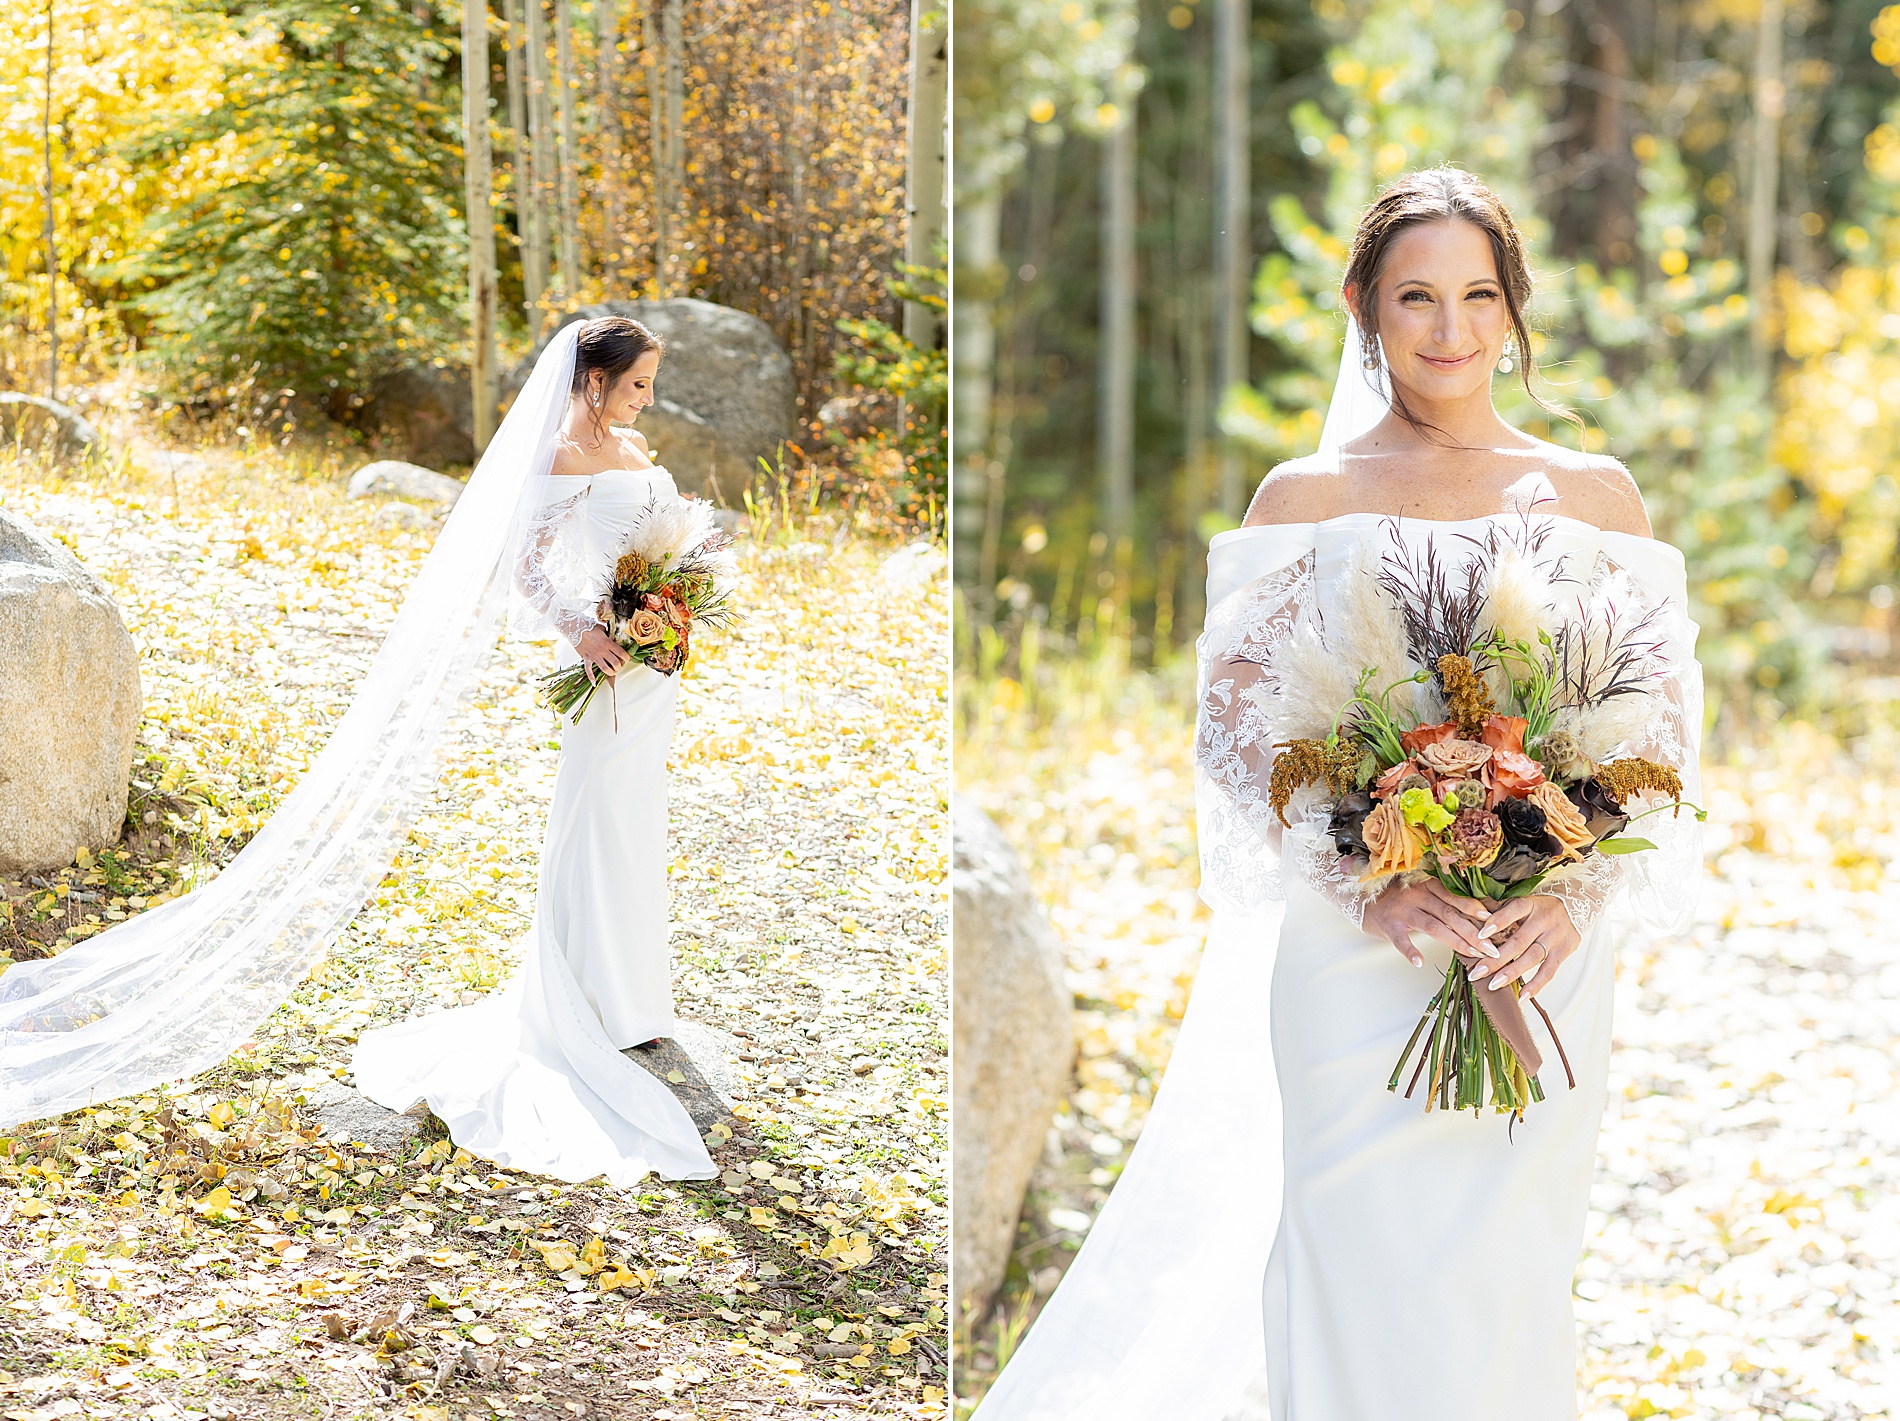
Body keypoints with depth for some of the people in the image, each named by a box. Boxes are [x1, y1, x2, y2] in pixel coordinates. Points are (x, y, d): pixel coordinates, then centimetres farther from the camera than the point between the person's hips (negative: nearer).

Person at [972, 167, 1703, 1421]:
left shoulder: (1596, 496, 9)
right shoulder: (1308, 497, 4)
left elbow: (1663, 720, 6)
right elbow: (1239, 724, -1)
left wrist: (1579, 890, -10)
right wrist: (1369, 884, -15)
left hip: (1551, 956, 2)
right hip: (1361, 963, -1)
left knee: (1513, 1276, 8)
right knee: (1366, 1277, -2)